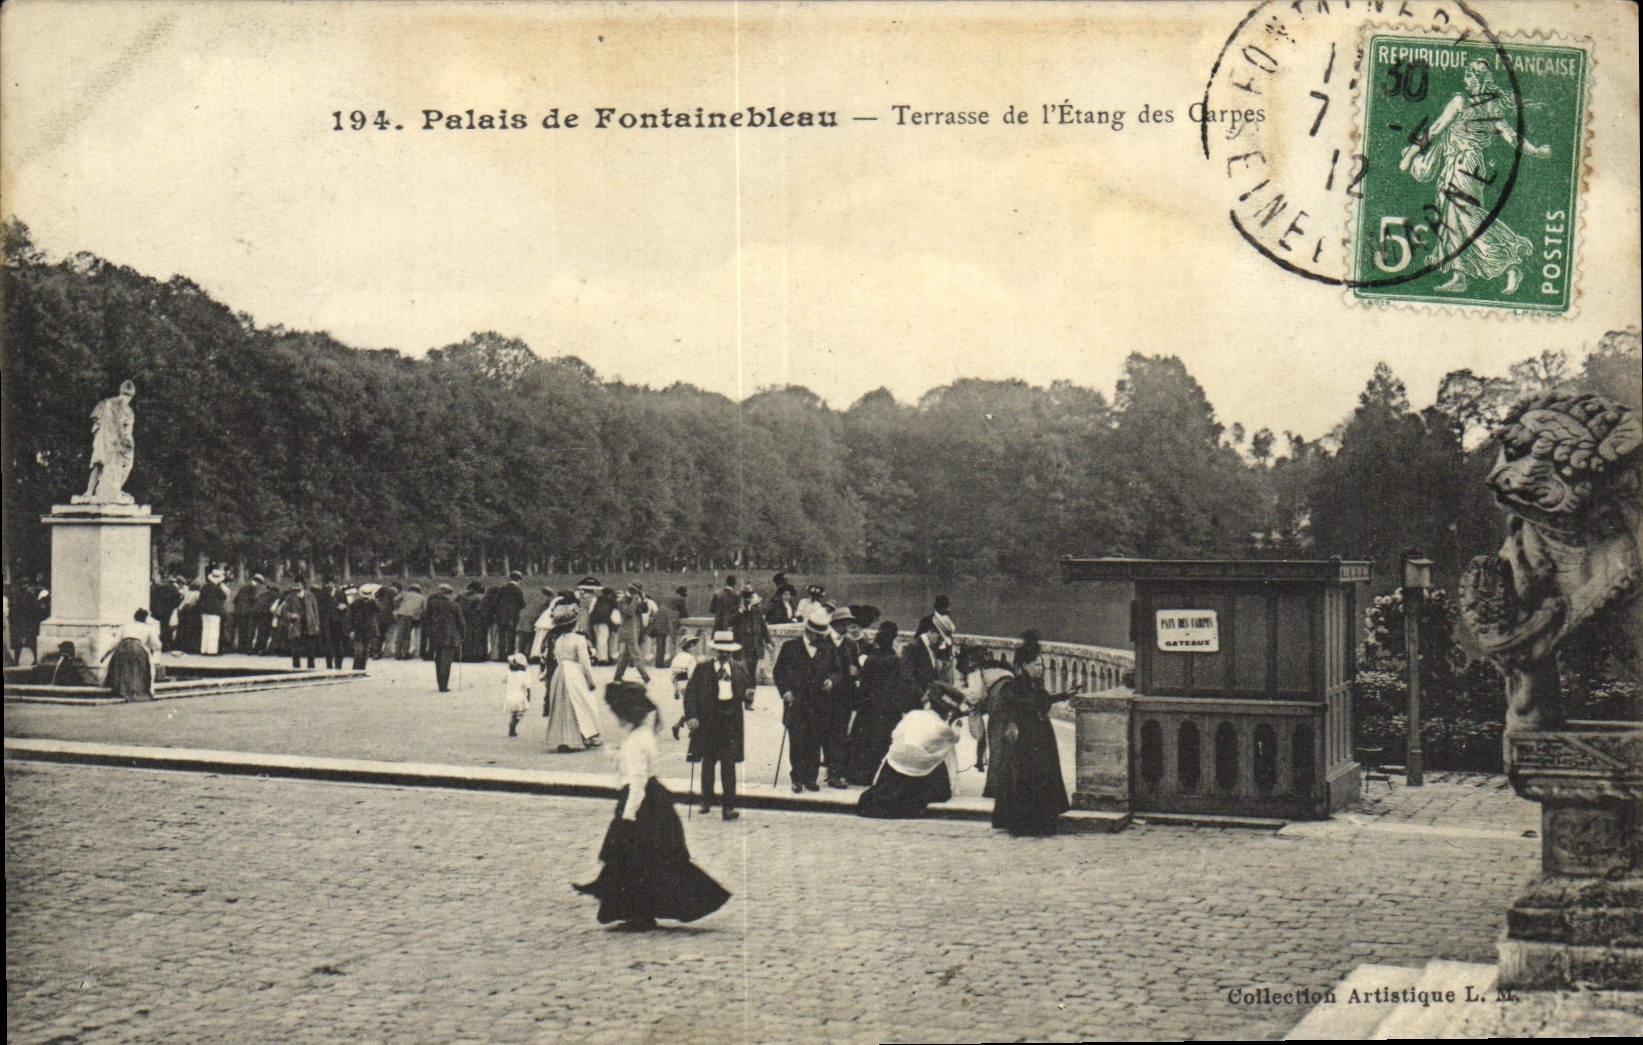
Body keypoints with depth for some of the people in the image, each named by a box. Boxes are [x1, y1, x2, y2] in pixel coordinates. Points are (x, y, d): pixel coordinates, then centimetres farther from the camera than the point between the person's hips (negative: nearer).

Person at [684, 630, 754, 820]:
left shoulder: (740, 668, 10)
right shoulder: (702, 669, 3)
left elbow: (747, 687, 19)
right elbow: (690, 692, 0)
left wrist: (748, 697, -6)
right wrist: (691, 716, -11)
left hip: (731, 720, 0)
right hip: (708, 720, 0)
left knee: (729, 764, -5)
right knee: (707, 761, 12)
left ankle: (729, 806, -5)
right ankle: (706, 801, 27)